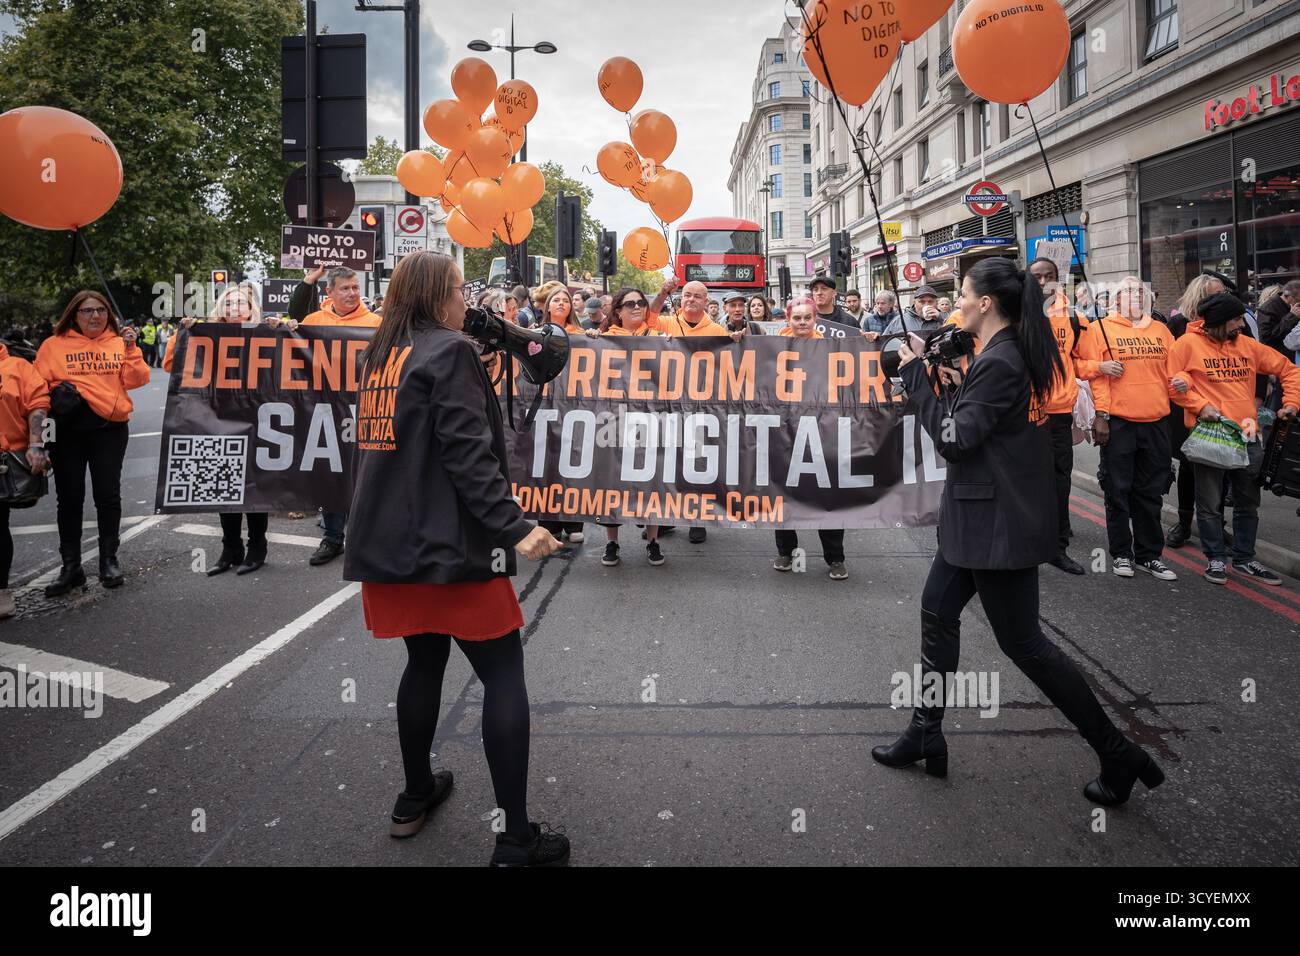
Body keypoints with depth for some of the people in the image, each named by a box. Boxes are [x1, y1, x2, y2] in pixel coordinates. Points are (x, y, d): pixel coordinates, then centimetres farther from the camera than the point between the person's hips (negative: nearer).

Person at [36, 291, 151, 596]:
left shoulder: (119, 342, 8)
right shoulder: (55, 345, 6)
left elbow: (136, 380, 0)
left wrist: (131, 350, -11)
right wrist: (58, 394, -12)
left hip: (110, 427, 0)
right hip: (69, 428, 0)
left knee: (108, 494, 5)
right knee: (69, 497, 5)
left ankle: (109, 560, 18)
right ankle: (71, 566, 13)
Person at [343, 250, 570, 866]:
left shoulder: (379, 355, 13)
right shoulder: (449, 351, -10)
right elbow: (467, 454, -20)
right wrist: (516, 528, -23)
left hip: (387, 540, 8)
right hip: (446, 543, -8)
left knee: (425, 660, 22)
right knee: (503, 674, -1)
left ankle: (415, 797, 34)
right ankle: (515, 842, 0)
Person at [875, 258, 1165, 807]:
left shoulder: (999, 363, -21)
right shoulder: (1009, 355, 10)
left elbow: (954, 439, -22)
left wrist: (917, 373, -16)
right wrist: (952, 385, 4)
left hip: (1000, 524, -10)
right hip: (981, 516, 10)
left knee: (1021, 641, -1)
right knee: (937, 610, 14)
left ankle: (1117, 754, 12)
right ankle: (926, 735, 24)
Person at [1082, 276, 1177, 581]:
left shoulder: (1160, 330, 14)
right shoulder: (1101, 329, 1)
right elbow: (1095, 373, -5)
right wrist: (1101, 415, -12)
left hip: (1155, 422, 4)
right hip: (1118, 423, -4)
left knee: (1150, 493, 10)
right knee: (1118, 491, 3)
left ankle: (1148, 554, 19)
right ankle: (1121, 553, 14)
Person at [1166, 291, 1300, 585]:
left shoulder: (1248, 345, 10)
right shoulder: (1188, 344, -4)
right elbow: (1173, 381, -7)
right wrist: (1200, 406, -16)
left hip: (1247, 435, 5)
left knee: (1248, 503, 13)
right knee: (1210, 504, 3)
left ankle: (1244, 559, 25)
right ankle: (1216, 559, 16)